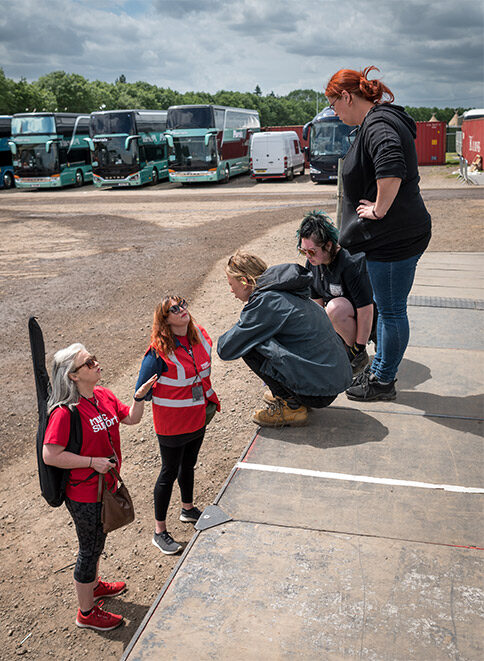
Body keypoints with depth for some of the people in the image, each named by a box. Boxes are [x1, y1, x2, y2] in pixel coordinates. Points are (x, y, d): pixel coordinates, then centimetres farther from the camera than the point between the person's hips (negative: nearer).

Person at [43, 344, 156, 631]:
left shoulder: (104, 395, -2)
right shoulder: (65, 411, -27)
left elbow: (131, 418, 10)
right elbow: (50, 455, -27)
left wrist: (139, 397, -8)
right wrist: (93, 462, -26)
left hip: (105, 485, 8)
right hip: (84, 496, -8)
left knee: (97, 541, 28)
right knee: (90, 549, 10)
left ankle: (95, 585, 53)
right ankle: (87, 613, 31)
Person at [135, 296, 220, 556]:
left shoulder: (200, 335, -4)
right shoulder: (159, 351, -25)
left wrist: (208, 398, 13)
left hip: (197, 417, 6)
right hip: (171, 423, -6)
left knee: (189, 464, 25)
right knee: (170, 472, 7)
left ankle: (188, 509, 49)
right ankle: (159, 532, 24)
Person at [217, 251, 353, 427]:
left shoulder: (265, 302, -16)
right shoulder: (286, 291, 11)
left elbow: (226, 349, -10)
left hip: (318, 392, -9)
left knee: (248, 347, -7)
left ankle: (292, 406, 0)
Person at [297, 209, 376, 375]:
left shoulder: (352, 262, -31)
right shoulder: (312, 263, -7)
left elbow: (366, 310, -30)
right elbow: (317, 303, -3)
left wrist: (358, 350, -25)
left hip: (366, 322, -7)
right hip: (337, 319, 7)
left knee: (336, 307, -37)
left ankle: (359, 355, -16)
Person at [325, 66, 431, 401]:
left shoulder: (377, 123, -17)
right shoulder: (382, 119, 16)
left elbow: (392, 166, -37)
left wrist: (380, 209, -25)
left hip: (393, 236, -11)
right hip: (396, 233, 11)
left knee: (392, 311, 2)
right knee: (387, 307, 20)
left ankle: (383, 382, 15)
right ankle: (379, 368, 34)